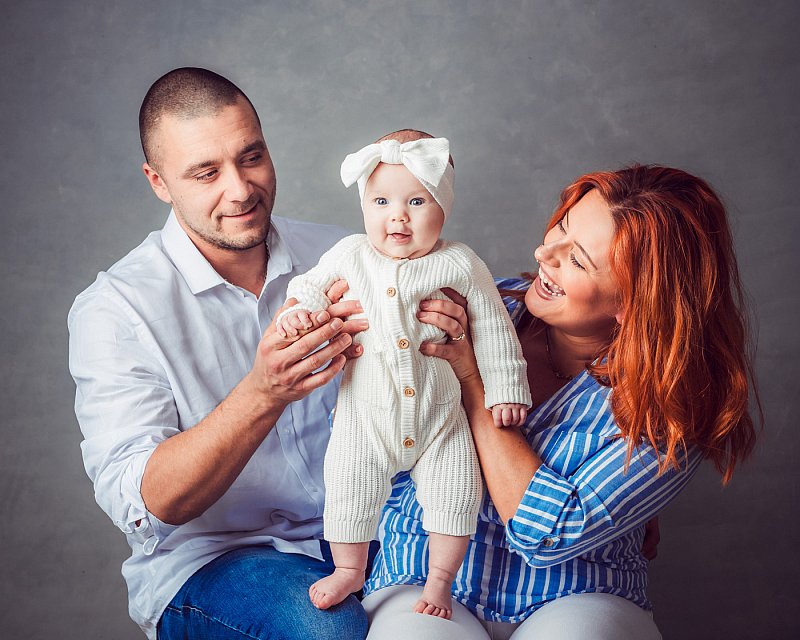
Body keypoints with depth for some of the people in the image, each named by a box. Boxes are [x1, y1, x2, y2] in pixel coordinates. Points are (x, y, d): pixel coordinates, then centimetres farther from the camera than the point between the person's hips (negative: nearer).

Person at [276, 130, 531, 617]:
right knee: (349, 490, 4)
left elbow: (493, 329, -1)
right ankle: (350, 571, 30)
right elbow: (313, 286, 9)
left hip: (442, 416, 0)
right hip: (367, 415, 1)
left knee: (456, 494, 0)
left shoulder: (461, 264, -8)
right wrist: (298, 312, -14)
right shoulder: (350, 256, -4)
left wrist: (505, 389, -1)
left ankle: (440, 581, 23)